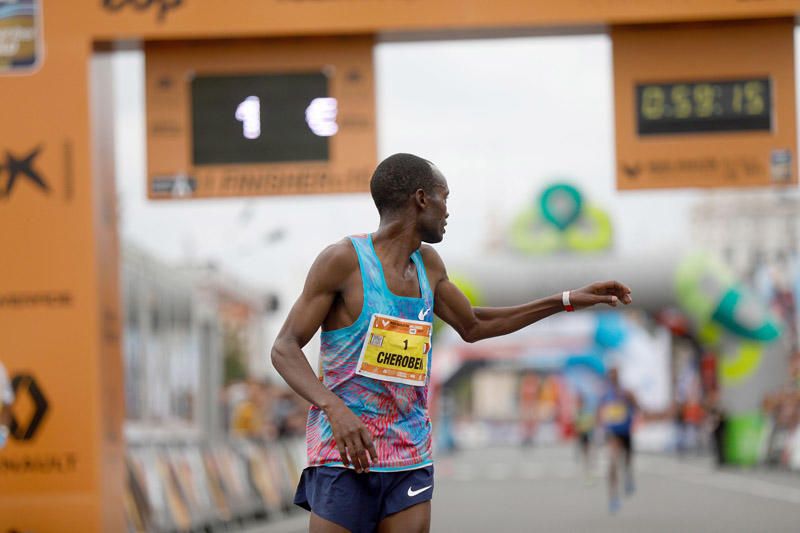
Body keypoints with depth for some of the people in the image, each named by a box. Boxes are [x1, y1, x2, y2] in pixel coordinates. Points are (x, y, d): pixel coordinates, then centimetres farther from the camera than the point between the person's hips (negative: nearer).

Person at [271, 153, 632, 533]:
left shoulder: (428, 265, 13)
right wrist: (335, 409, -26)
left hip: (411, 458, 6)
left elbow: (473, 326, 30)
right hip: (345, 455, -6)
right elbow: (284, 348, -9)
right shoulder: (345, 259, -7)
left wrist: (567, 301, 27)